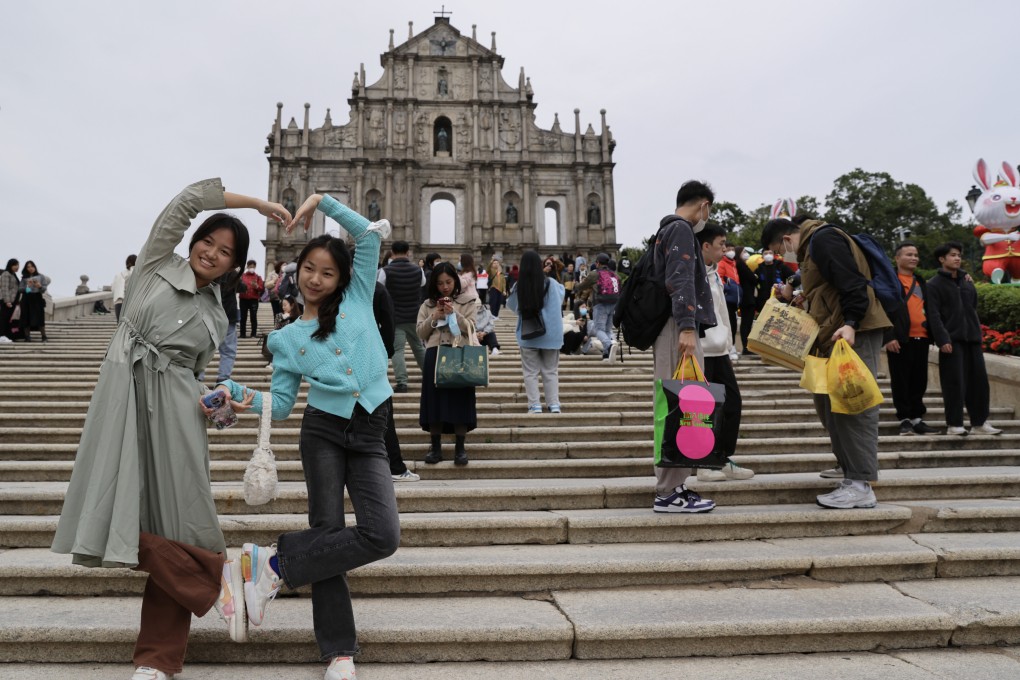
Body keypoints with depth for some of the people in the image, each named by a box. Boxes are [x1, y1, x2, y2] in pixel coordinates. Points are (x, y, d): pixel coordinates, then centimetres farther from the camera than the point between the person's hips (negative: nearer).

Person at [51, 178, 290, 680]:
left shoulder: (216, 318, 19)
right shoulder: (157, 263, 12)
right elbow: (192, 196, 5)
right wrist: (258, 204, 10)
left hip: (174, 413, 2)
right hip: (125, 402, -2)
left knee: (173, 526, -5)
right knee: (127, 522, -13)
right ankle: (220, 575, 5)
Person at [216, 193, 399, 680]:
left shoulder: (358, 299, 10)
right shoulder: (288, 338, 11)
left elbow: (374, 232, 6)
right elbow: (281, 403, 8)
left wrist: (322, 201, 6)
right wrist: (236, 392, -8)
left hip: (369, 436, 0)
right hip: (323, 431, 0)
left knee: (382, 535, -16)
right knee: (327, 531, -3)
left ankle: (276, 563, -1)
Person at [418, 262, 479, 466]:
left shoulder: (467, 302, 7)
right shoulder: (428, 304, 13)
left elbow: (470, 328, -2)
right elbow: (421, 333, 8)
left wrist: (454, 313, -14)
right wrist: (434, 317, -6)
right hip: (434, 356, 2)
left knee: (459, 400, -1)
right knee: (434, 399, 2)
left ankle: (460, 448, 5)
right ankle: (435, 447, 11)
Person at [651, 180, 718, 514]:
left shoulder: (667, 230, 26)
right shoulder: (680, 229, -5)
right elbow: (680, 280, -19)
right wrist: (687, 327, -27)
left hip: (676, 332, 10)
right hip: (678, 329, -10)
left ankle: (671, 486, 17)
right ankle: (669, 493, -7)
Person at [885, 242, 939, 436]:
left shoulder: (921, 281, 19)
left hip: (921, 339, 6)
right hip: (900, 340, -6)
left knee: (919, 381, 9)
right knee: (901, 381, 0)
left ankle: (917, 418, 17)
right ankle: (904, 419, 8)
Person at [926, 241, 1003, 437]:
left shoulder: (967, 281, 17)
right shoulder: (934, 285, -2)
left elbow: (973, 308, 23)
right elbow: (934, 316, -10)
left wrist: (977, 332, 14)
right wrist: (942, 340, -18)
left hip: (972, 338, 6)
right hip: (952, 340, -6)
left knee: (979, 380, 6)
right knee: (955, 382, -6)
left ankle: (979, 422, 14)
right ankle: (954, 424, 2)